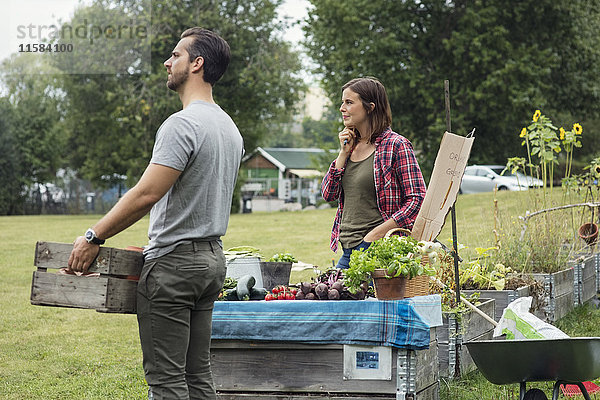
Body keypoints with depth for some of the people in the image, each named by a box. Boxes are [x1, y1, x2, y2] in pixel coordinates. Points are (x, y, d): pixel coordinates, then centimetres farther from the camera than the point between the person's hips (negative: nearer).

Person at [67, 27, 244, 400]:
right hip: (213, 258, 10)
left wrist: (94, 237, -15)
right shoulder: (230, 129, 15)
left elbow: (146, 195, -22)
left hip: (174, 262, -10)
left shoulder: (182, 125, -17)